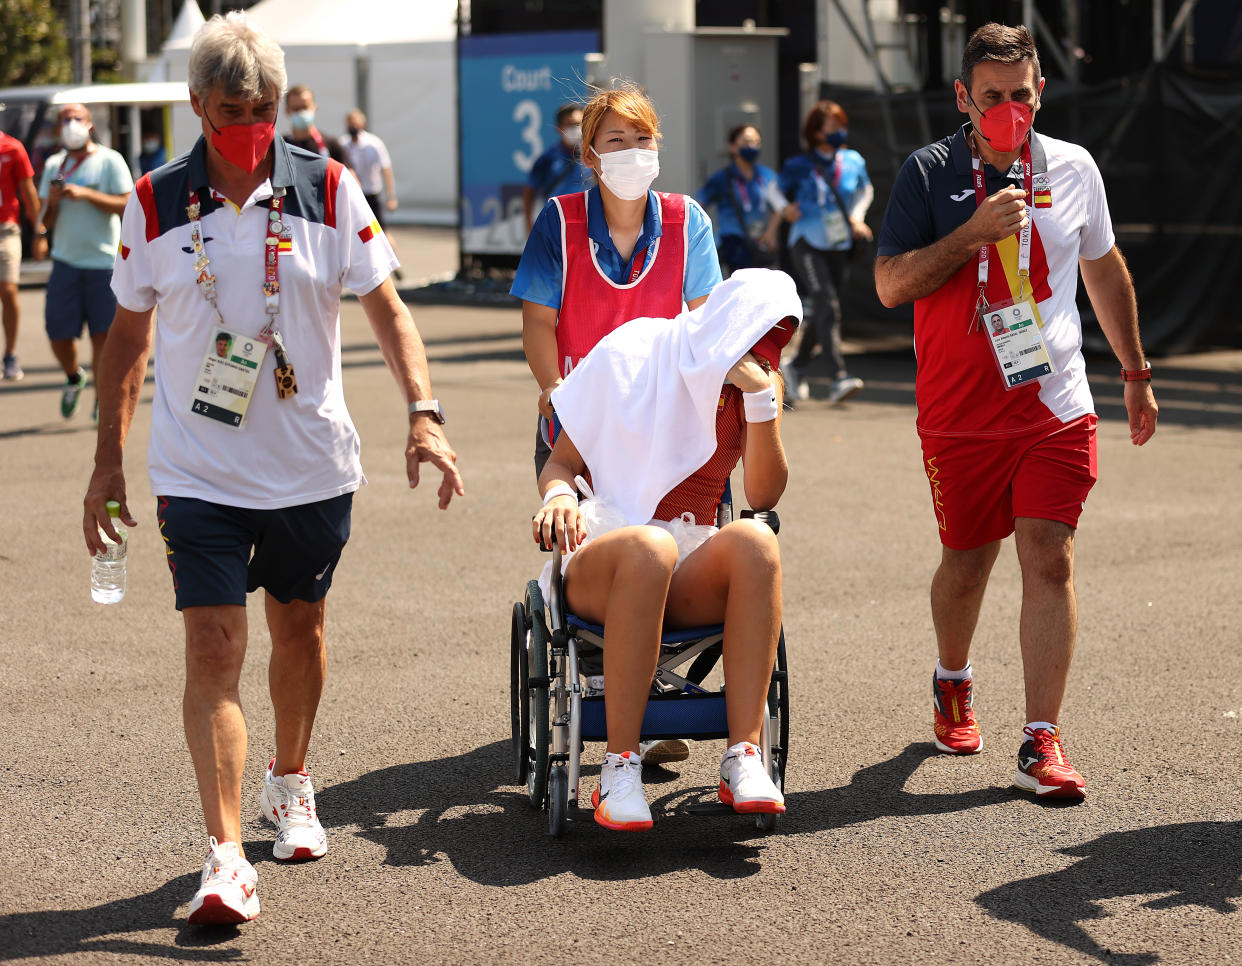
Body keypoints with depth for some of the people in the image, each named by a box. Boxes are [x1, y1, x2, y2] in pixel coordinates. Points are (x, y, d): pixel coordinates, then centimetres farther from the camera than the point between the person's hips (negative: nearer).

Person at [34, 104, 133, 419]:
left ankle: (102, 399, 9)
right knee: (58, 333, 1)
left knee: (102, 333, -4)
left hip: (104, 261, -3)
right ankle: (74, 378, 30)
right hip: (65, 261, 3)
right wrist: (52, 202, -10)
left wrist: (86, 194, -17)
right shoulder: (54, 165, 11)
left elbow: (126, 204, -9)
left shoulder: (109, 161, 0)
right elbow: (47, 220, 12)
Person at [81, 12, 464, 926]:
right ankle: (227, 857, -14)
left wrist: (424, 413, -16)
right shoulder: (155, 205, -1)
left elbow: (387, 308, -2)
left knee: (300, 626, 16)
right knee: (212, 645, -11)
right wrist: (108, 462, 6)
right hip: (198, 469, -1)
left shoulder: (329, 190, -3)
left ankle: (290, 781, 42)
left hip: (312, 463, 1)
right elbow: (129, 338, 8)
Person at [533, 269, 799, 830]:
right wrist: (560, 496, -16)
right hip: (602, 561, -3)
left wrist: (762, 397, -11)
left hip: (692, 576, 3)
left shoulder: (762, 384, 11)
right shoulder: (630, 357, 1)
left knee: (754, 541, -32)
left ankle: (743, 758, -35)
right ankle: (620, 769, -37)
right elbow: (560, 463, 7)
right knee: (649, 547, -40)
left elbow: (763, 495, 0)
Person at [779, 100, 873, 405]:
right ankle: (838, 377, -28)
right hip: (807, 244, -5)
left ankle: (797, 367, 31)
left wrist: (857, 217, 11)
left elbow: (865, 191, 25)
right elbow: (775, 190, 12)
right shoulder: (800, 166, -5)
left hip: (840, 245, 5)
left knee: (825, 312, 9)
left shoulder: (853, 162, 5)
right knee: (826, 307, -20)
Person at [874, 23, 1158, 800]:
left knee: (1050, 562, -8)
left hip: (1057, 408, 1)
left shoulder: (1073, 168, 5)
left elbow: (1105, 269, 19)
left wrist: (1136, 373, 23)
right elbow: (891, 284, -9)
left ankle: (1042, 741, -5)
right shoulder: (930, 173, -3)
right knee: (967, 562, 11)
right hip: (960, 412, -1)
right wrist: (974, 231, -20)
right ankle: (954, 684, 40)